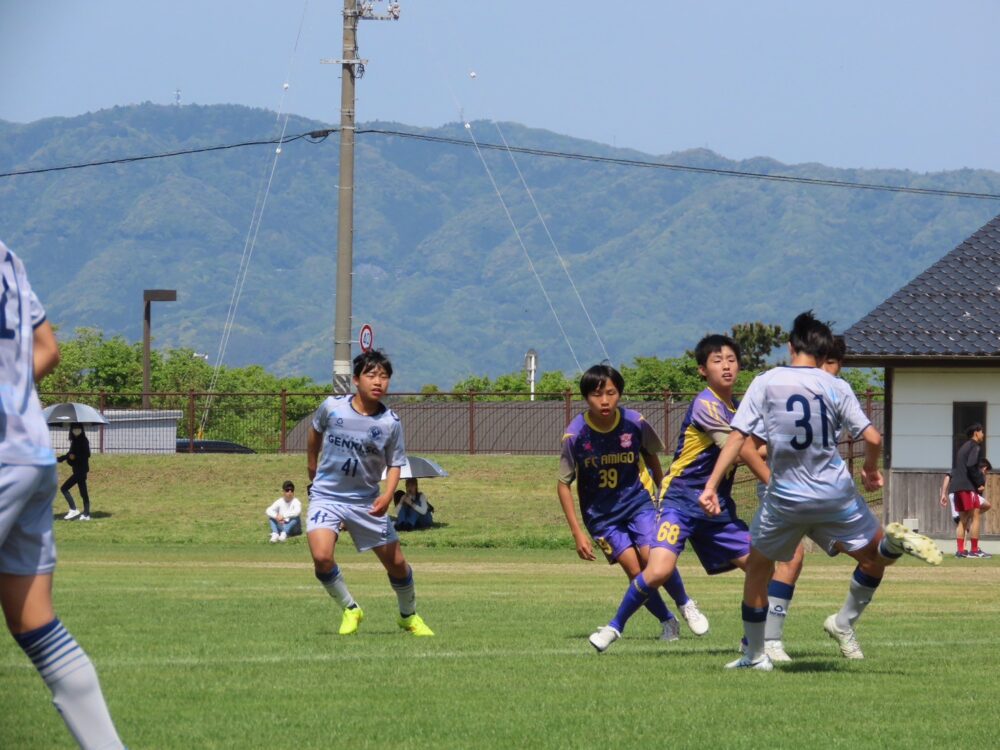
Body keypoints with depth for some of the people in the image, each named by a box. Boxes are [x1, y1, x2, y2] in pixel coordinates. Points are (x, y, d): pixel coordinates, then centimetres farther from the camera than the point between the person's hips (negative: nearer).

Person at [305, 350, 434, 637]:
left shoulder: (390, 422, -11)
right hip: (326, 496, -1)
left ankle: (409, 615, 36)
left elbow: (395, 463, -1)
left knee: (396, 563, 7)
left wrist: (388, 495, -20)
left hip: (366, 501, 1)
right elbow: (315, 432, 11)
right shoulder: (332, 407, -11)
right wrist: (312, 468, 21)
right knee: (321, 557, -24)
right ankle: (350, 610, 1)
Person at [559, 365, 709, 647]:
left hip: (638, 500, 0)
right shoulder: (575, 434, -15)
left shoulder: (635, 423, -12)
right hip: (601, 513, 0)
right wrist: (577, 533, -9)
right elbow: (564, 484, -6)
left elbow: (652, 457, 9)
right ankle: (667, 622, 7)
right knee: (634, 569, -14)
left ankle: (686, 605, 6)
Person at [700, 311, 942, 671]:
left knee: (758, 566, 20)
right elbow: (872, 438, -8)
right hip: (835, 493, 0)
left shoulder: (765, 383, -3)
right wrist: (870, 469, 13)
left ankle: (755, 654, 22)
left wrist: (711, 485, -8)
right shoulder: (836, 387, -2)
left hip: (785, 498, 0)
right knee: (875, 554, 19)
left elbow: (738, 436, -8)